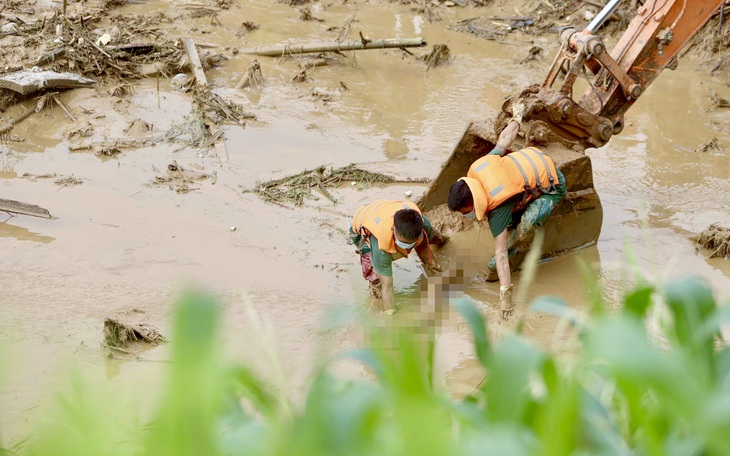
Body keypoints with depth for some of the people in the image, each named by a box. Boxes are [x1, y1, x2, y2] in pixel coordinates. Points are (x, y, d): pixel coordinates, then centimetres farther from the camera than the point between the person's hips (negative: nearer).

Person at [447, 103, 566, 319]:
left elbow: (501, 254, -36)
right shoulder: (477, 167, -21)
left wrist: (505, 294, -37)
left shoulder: (497, 208, -36)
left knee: (526, 224, -30)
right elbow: (503, 141, -5)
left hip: (552, 186, -8)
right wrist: (516, 117, 15)